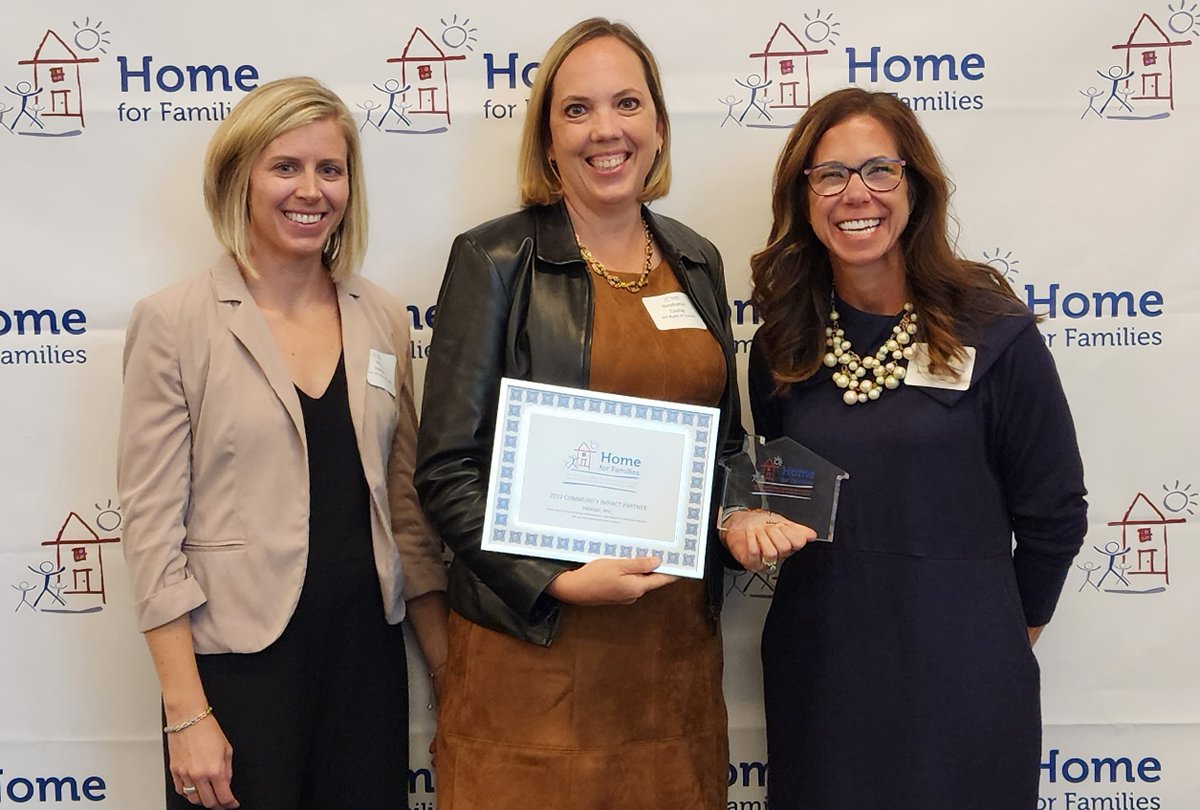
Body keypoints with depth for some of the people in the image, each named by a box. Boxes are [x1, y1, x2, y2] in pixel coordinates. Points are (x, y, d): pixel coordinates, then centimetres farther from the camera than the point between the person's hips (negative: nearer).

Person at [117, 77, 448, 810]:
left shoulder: (382, 317, 4)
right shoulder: (176, 322, -7)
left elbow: (407, 503, 7)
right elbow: (153, 525, -8)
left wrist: (452, 669, 4)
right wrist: (187, 715, -11)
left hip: (368, 650, 4)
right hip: (237, 660, -3)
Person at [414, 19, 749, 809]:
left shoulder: (698, 261, 8)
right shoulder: (494, 260, -7)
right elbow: (447, 468, -9)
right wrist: (557, 582, -18)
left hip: (676, 639, 5)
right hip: (533, 641, -4)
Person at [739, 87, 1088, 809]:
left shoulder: (992, 332, -10)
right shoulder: (783, 346, 2)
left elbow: (1052, 513, -1)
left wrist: (1001, 636, 9)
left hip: (958, 676, -3)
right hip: (817, 669, 3)